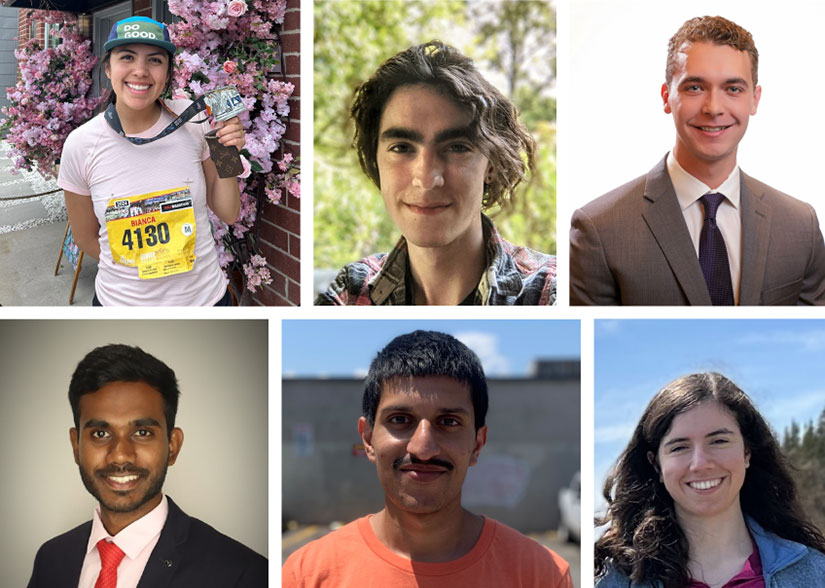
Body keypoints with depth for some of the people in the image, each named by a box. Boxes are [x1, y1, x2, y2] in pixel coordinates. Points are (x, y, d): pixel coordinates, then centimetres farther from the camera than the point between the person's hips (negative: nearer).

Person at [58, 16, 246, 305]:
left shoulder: (194, 119, -9)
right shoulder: (80, 145, -12)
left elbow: (227, 214, -1)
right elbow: (86, 237, 1)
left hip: (206, 297, 1)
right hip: (123, 302, -1)